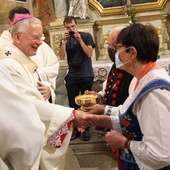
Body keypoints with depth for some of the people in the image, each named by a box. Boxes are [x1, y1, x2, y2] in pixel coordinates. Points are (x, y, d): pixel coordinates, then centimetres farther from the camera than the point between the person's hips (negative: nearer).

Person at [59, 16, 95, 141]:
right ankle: (75, 129, 15)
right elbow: (62, 57, -5)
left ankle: (86, 129, 15)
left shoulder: (86, 36, -1)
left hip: (86, 75, -3)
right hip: (71, 76, 3)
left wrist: (79, 39, -18)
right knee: (73, 104, 5)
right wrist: (64, 41, -15)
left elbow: (89, 53, -11)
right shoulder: (66, 39, 6)